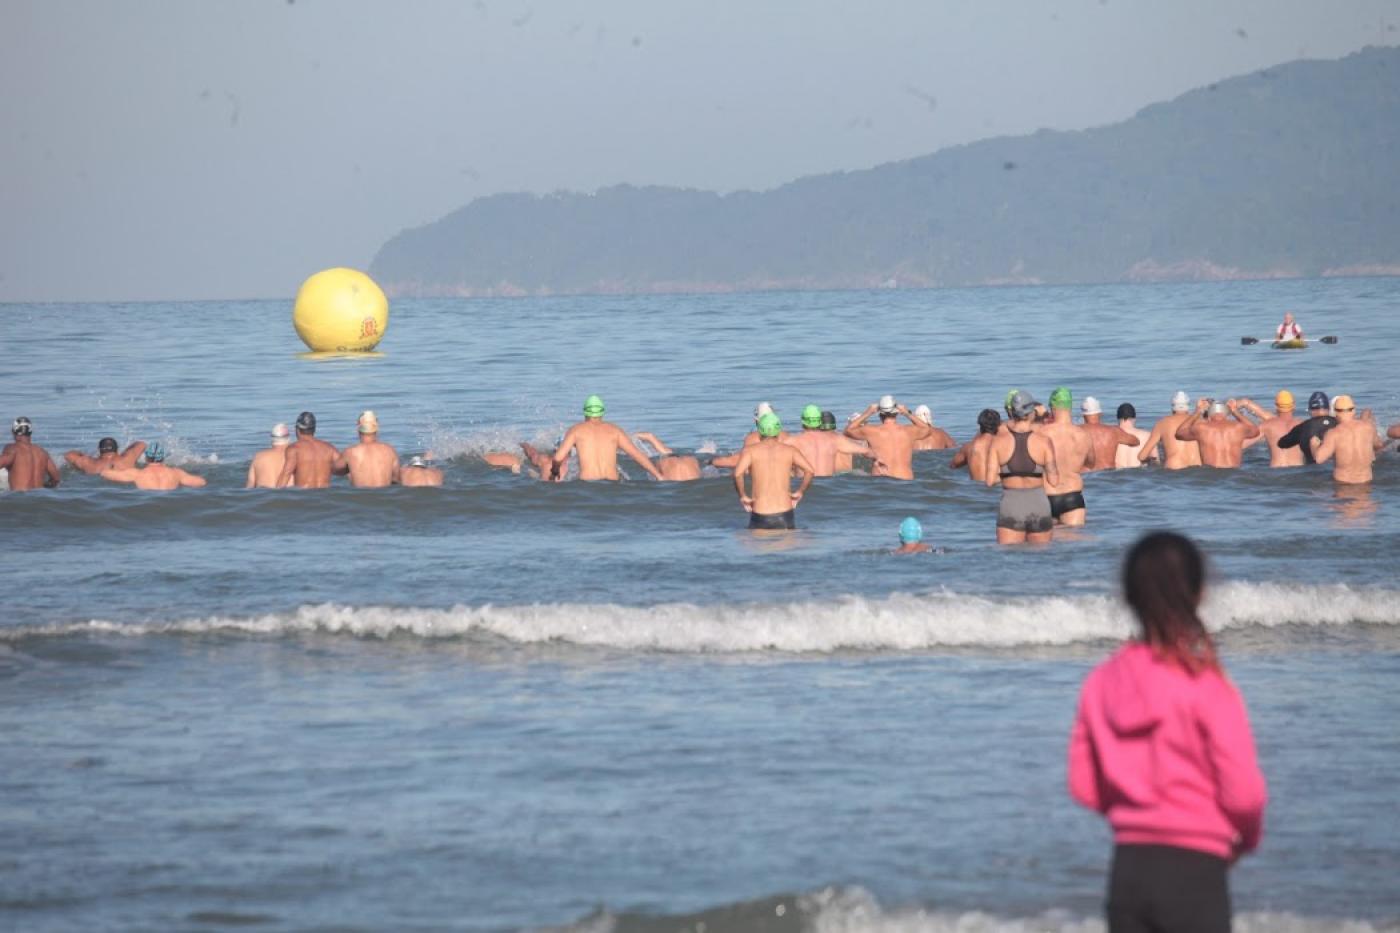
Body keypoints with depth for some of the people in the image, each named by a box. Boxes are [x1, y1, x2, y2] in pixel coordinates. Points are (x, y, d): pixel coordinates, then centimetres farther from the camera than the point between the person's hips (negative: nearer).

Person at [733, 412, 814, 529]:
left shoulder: (750, 450, 3)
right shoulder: (790, 450, 8)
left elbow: (738, 473, -14)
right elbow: (809, 470, -6)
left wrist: (742, 496, -1)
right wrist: (800, 492, 6)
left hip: (760, 516, -1)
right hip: (785, 515, 1)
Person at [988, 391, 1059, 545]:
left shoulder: (998, 441, -3)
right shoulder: (1044, 442, -5)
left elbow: (990, 481, -3)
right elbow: (1053, 479, -5)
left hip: (1010, 504, 0)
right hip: (1039, 503, 0)